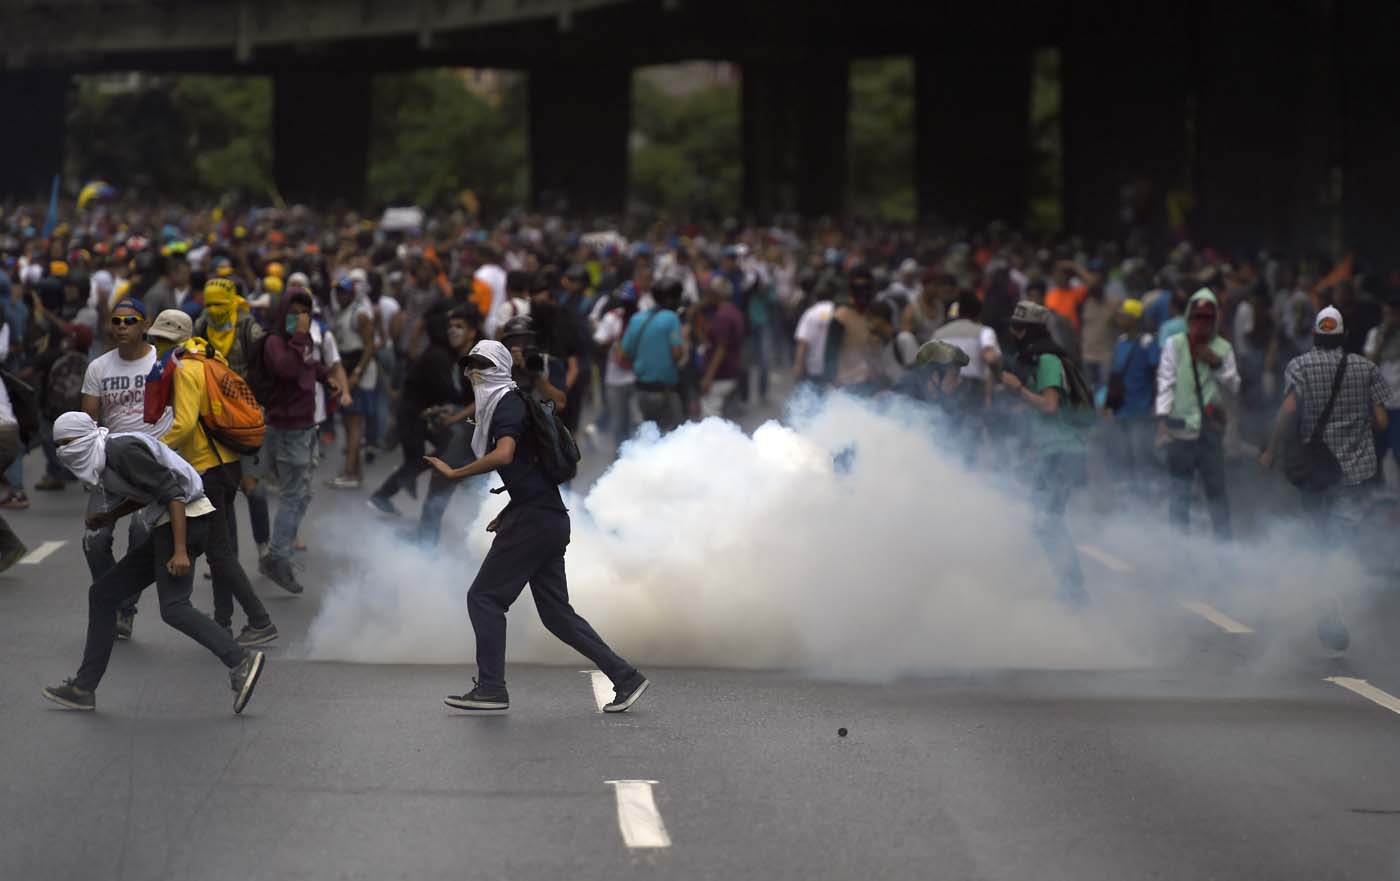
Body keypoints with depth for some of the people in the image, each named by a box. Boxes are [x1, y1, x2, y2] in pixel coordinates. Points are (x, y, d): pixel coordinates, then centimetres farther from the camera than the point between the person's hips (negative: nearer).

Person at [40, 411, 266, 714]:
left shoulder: (122, 450, -17)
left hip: (185, 521, -10)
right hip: (162, 529, 10)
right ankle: (83, 688, 15)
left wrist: (180, 551, -28)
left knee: (173, 608, -24)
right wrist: (107, 517, 15)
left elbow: (173, 492, -22)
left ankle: (240, 660, -33)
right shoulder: (102, 458, 12)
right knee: (102, 595, 11)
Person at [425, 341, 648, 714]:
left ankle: (490, 688, -4)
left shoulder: (508, 404, -9)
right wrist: (508, 513, 25)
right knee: (556, 613, 9)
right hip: (550, 520, 10)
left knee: (484, 598, -4)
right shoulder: (510, 405, 22)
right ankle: (625, 678, 7)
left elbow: (504, 455, -28)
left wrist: (454, 473, -21)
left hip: (534, 521, -10)